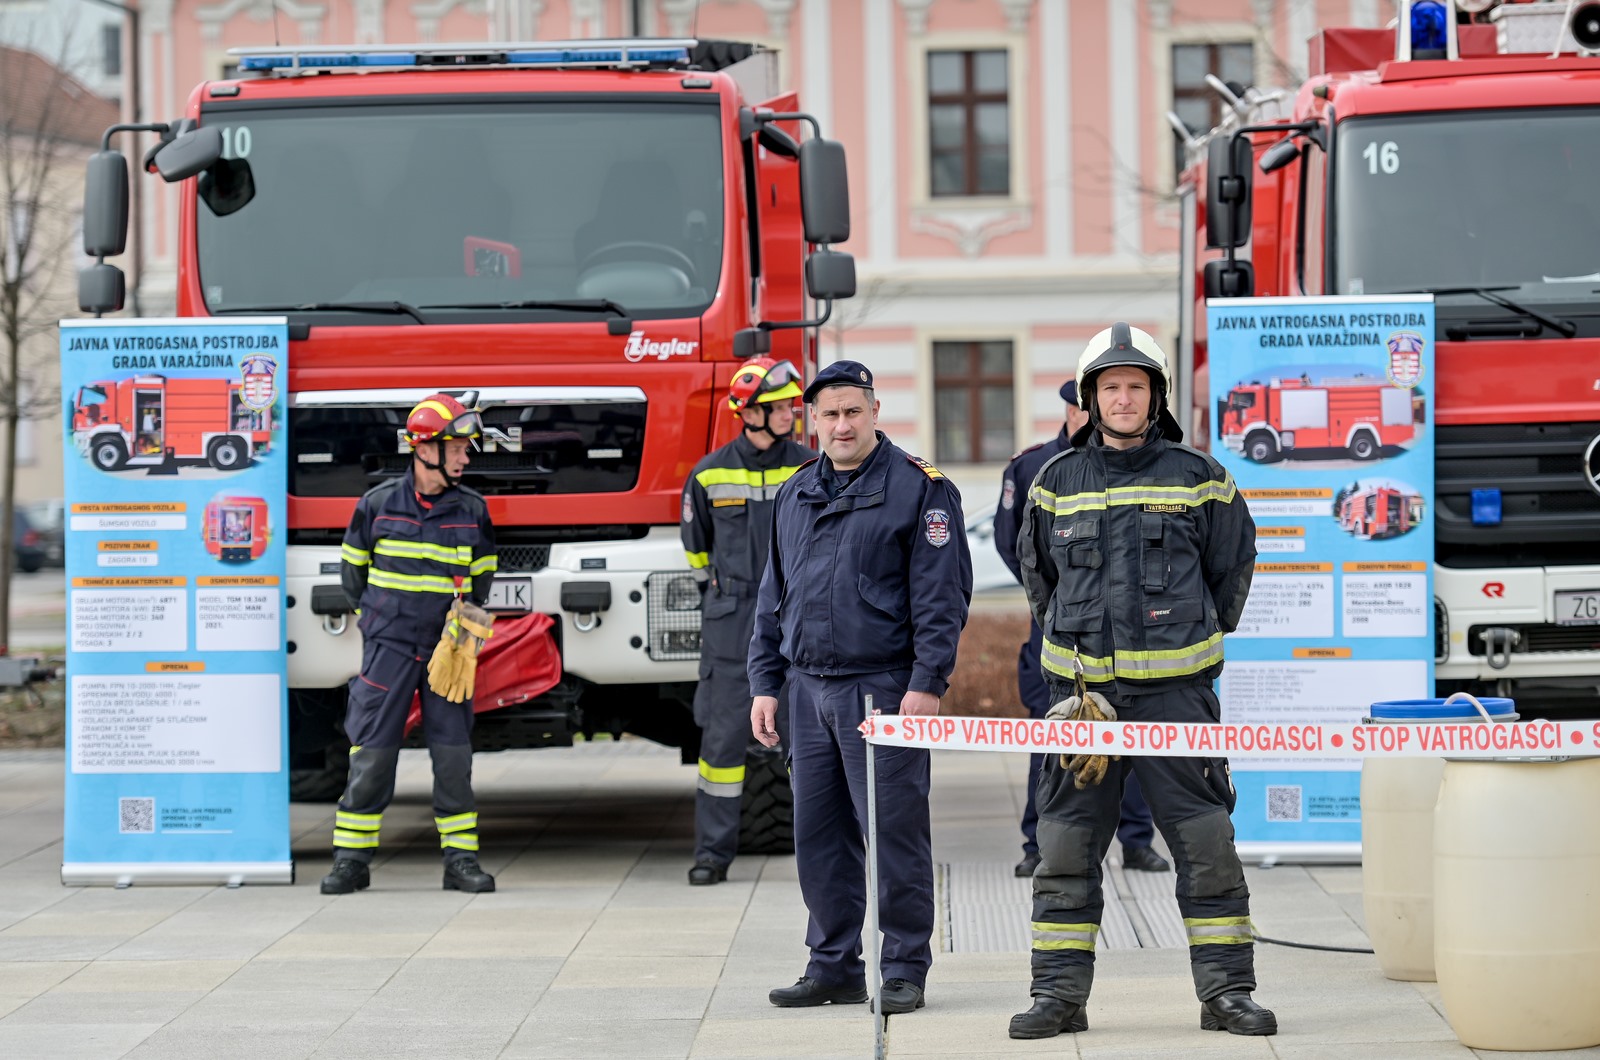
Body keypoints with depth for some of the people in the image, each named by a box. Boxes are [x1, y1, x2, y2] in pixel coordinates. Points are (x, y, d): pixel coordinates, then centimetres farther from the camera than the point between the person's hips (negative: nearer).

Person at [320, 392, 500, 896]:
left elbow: (481, 577, 14)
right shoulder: (378, 504, -2)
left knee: (454, 753, 0)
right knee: (372, 751, -2)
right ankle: (351, 859, 5)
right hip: (388, 645, -2)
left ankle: (460, 860, 7)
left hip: (446, 648, 2)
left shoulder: (472, 510, 3)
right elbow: (353, 570, 11)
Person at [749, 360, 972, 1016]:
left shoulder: (917, 489, -3)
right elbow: (773, 596, 20)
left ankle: (904, 970, 4)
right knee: (819, 836, 8)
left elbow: (942, 594, -8)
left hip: (882, 688, -6)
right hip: (809, 687, 6)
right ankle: (834, 967, 16)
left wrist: (926, 684, -15)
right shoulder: (795, 496, 15)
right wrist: (765, 683, 14)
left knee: (895, 832, -4)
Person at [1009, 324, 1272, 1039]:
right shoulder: (1057, 482, 9)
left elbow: (1232, 568, 14)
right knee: (1066, 846, 2)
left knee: (1205, 843, -2)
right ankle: (1059, 993, 7)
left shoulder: (1196, 478, 3)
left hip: (1174, 689, -2)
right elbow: (1037, 572, 21)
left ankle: (1225, 990, 5)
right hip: (1081, 691, 2)